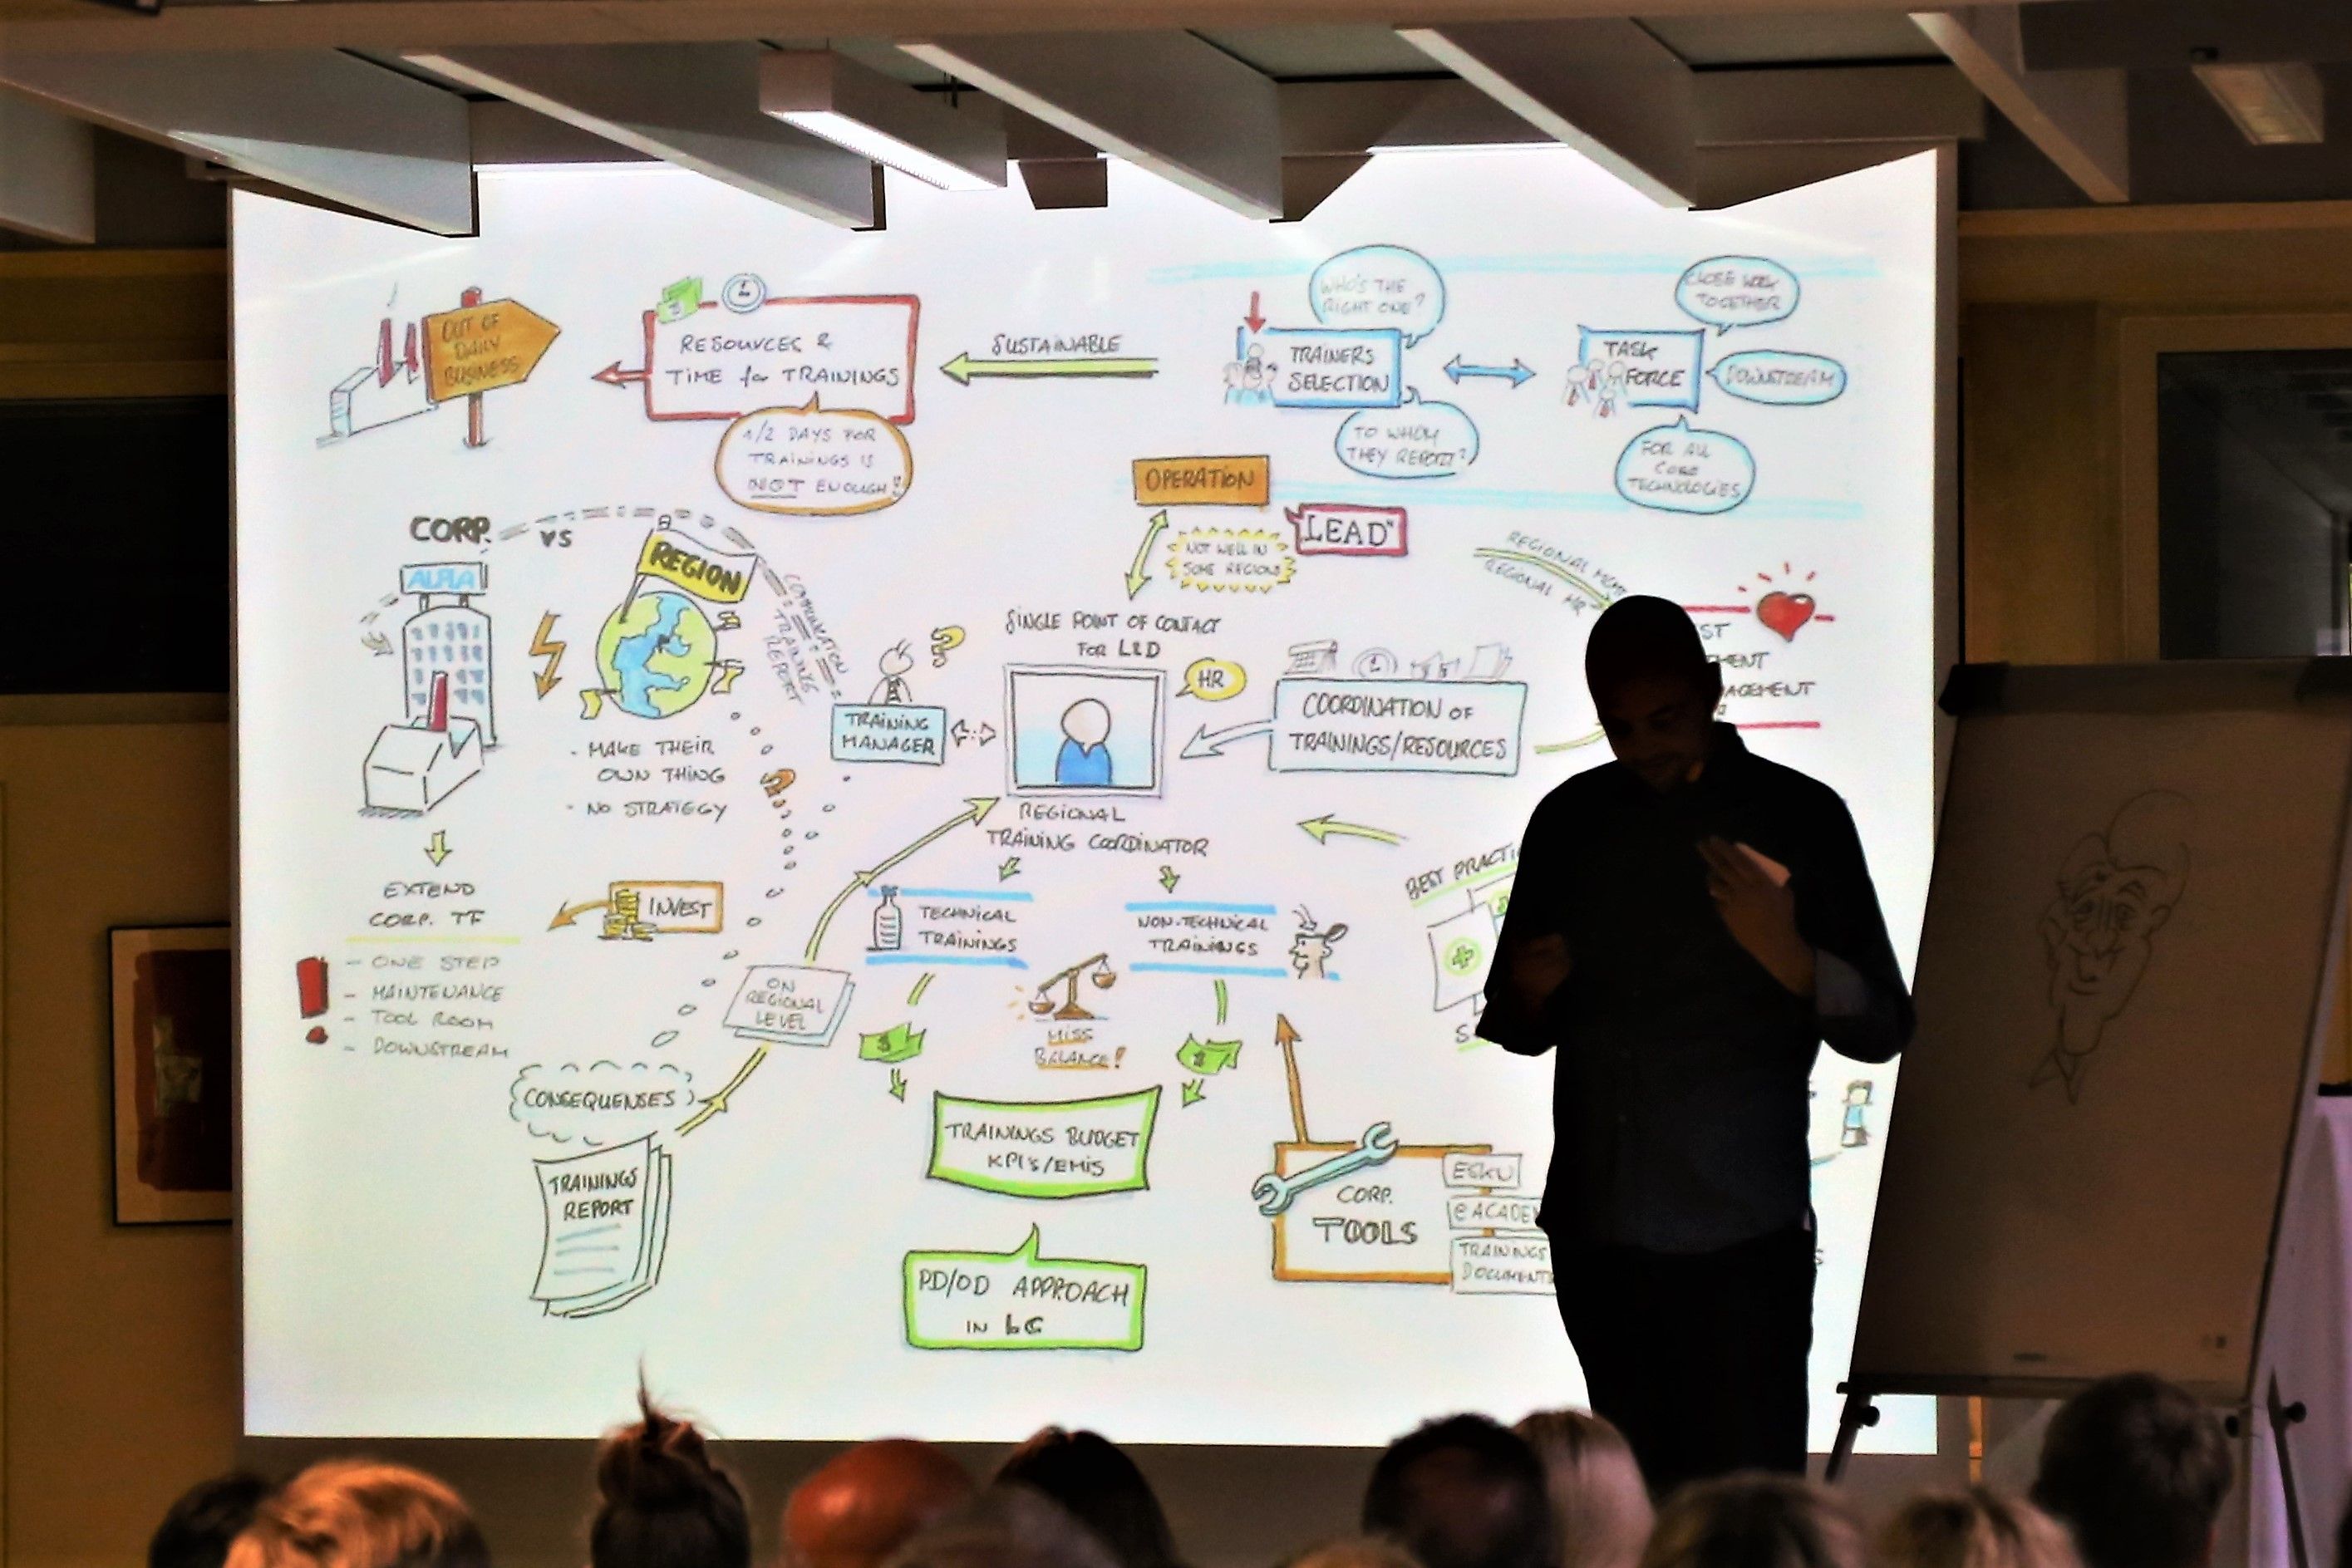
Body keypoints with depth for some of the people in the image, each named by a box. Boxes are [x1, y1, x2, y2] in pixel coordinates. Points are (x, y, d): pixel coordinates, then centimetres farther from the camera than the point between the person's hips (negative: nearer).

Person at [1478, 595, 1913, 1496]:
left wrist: (1787, 957, -20)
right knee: (1644, 1499, 8)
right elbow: (1517, 1028, 18)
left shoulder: (1797, 818, 0)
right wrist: (1528, 998, -6)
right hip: (1598, 1234, 4)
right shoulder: (1570, 823, 11)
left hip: (1742, 1235, -4)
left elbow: (1883, 1028, -1)